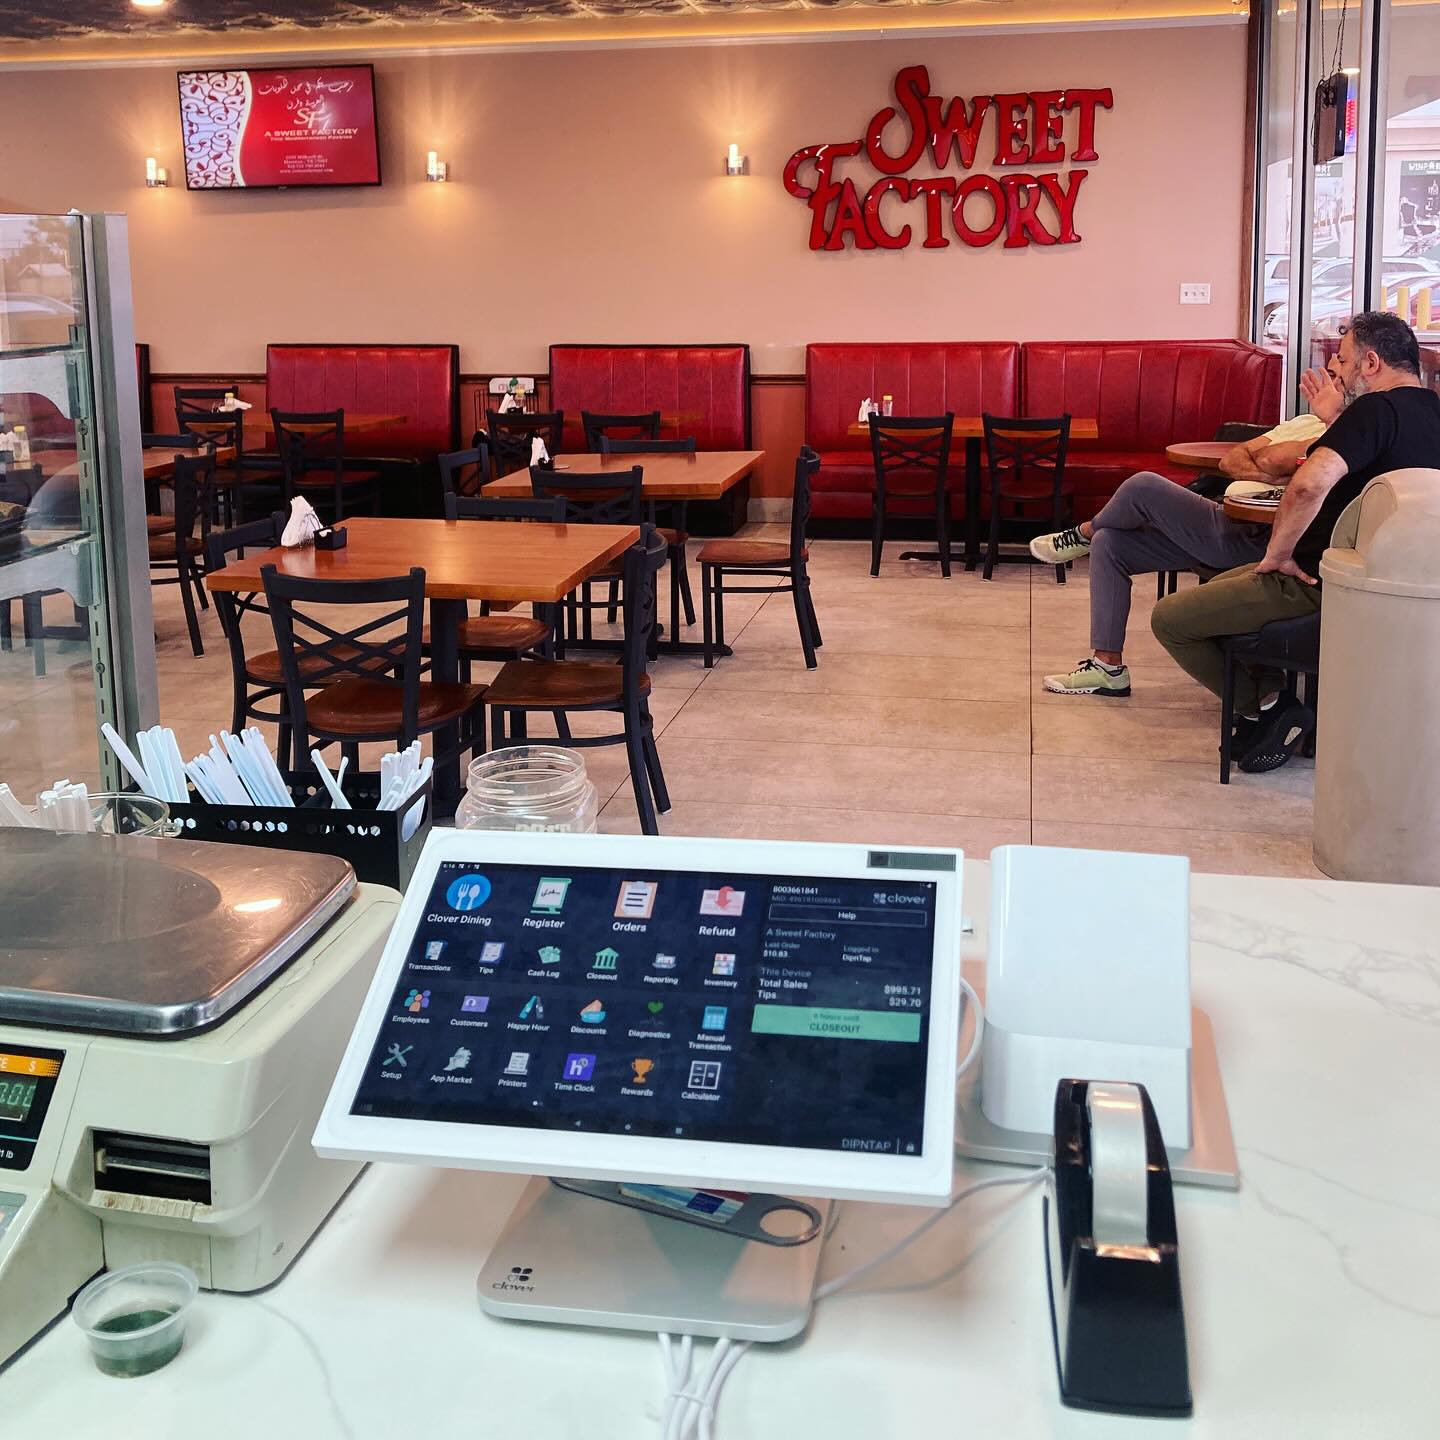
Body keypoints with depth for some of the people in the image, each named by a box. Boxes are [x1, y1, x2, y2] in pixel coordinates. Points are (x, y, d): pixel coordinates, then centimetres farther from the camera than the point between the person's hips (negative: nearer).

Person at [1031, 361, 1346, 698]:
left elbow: (1269, 460, -25)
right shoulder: (1306, 423, 21)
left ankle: (1084, 533, 15)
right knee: (1108, 544, 4)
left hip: (1253, 541, -10)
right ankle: (1108, 667, 4)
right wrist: (1264, 474, -10)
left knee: (1143, 486, -19)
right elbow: (1230, 460, 10)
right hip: (1233, 529, 10)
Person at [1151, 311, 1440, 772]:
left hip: (1320, 584, -10)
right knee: (1219, 588, 29)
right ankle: (1268, 699, 18)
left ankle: (1266, 710, 0)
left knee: (1169, 619, -5)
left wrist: (1278, 555, -22)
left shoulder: (1377, 409, -20)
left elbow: (1310, 484, -36)